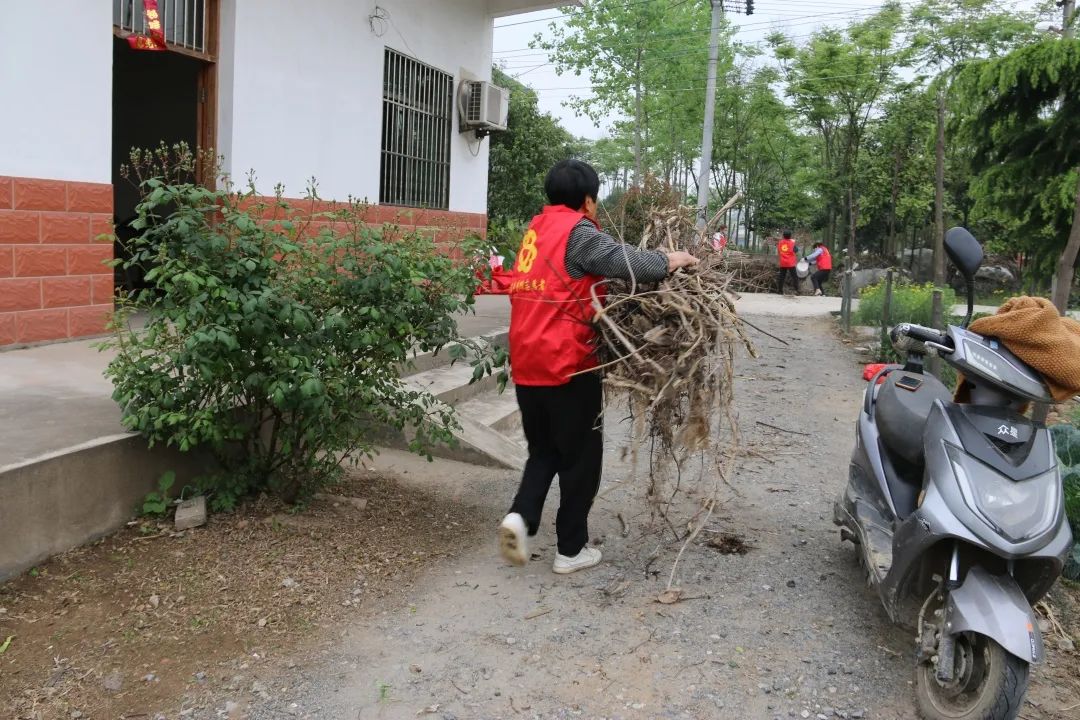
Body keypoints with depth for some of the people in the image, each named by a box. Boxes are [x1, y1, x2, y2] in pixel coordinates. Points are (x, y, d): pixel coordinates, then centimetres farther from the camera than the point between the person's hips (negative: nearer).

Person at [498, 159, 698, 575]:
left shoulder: (537, 229, 13)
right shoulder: (578, 233, -10)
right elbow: (632, 264, -19)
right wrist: (679, 259, 0)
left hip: (526, 365, 7)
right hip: (568, 366, -7)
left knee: (543, 451, 21)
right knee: (580, 458, 8)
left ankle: (520, 516, 1)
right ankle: (571, 550, 17)